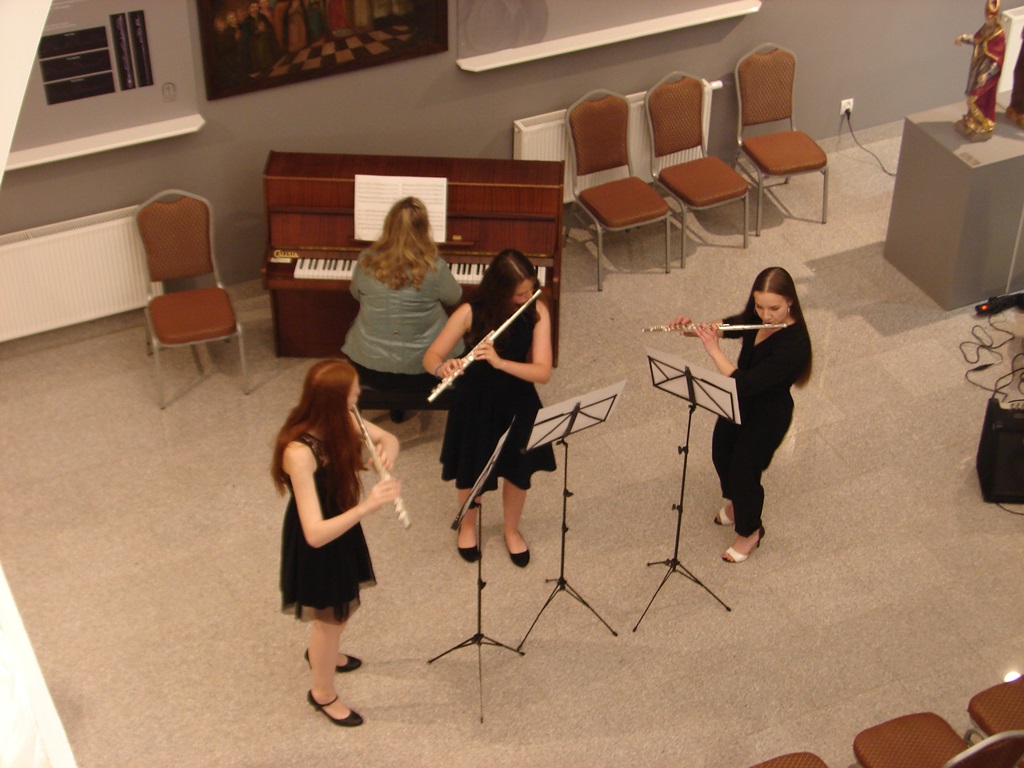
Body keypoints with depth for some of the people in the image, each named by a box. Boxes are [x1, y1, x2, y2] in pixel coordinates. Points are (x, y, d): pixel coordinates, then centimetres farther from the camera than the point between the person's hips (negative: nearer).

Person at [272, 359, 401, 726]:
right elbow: (315, 533, -40)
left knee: (344, 604, 30)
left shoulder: (338, 422, -15)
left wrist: (387, 452, -22)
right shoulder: (299, 452, -39)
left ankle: (321, 652, 61)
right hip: (316, 544, -7)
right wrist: (367, 506, -49)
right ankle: (323, 693, 42)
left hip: (340, 525, 8)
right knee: (329, 616, 15)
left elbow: (389, 437, 1)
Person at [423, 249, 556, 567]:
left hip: (518, 404, 1)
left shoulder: (537, 312, -18)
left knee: (519, 472, 14)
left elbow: (543, 372, -23)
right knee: (470, 473, 14)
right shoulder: (470, 313, -22)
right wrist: (443, 368, -40)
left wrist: (500, 362, -38)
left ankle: (512, 530, 43)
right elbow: (430, 356, -16)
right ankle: (467, 525, 46)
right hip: (475, 403, -1)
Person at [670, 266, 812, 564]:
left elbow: (744, 384, -38)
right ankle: (735, 502, 58)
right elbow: (726, 327, 5)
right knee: (721, 454, 25)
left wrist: (713, 350, -34)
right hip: (739, 403, 8)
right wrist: (690, 328, -14)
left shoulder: (794, 344, -36)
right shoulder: (756, 319, -14)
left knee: (743, 471, 8)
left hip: (768, 416, -8)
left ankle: (750, 531, 38)